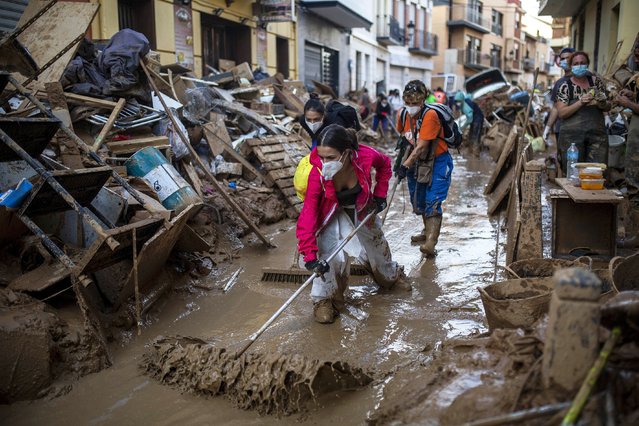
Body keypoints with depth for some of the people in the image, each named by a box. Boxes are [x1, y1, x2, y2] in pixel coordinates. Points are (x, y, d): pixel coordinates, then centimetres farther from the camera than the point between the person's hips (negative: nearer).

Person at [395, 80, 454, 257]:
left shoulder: (430, 115, -25)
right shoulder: (403, 114, -4)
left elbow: (422, 146, -29)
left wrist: (405, 165, -33)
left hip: (438, 162, -7)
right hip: (418, 162, 7)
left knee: (433, 202, -16)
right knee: (418, 201, 17)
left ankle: (431, 242, -23)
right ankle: (428, 231, 38)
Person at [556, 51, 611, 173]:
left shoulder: (596, 81, 11)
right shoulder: (565, 86, 1)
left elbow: (608, 107, 15)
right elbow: (561, 113, -8)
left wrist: (603, 104, -7)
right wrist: (580, 102, -19)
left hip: (597, 135, 3)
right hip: (572, 135, -3)